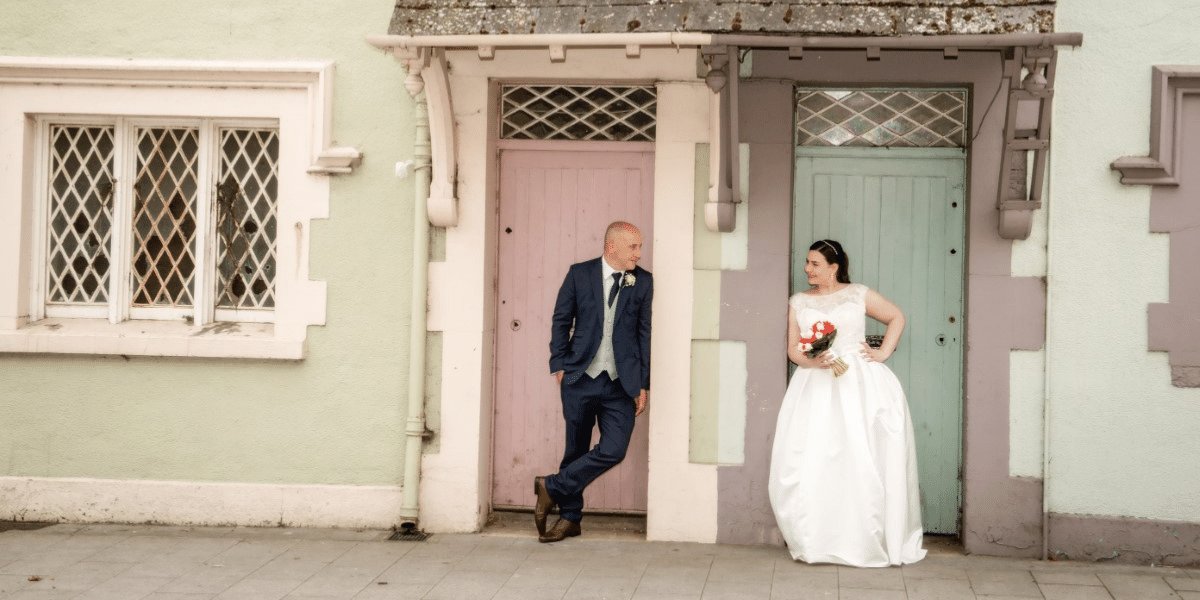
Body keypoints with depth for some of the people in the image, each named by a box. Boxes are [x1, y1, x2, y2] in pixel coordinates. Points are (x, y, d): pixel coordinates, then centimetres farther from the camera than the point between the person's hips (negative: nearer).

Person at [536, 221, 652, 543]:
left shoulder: (643, 281, 4)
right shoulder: (580, 274, 1)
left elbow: (645, 332, 5)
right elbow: (561, 320, 6)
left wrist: (643, 384, 2)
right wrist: (560, 365, -2)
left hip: (621, 383, 1)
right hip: (580, 378, -1)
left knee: (614, 450, -11)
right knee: (576, 448, 8)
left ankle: (552, 487, 6)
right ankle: (569, 517, 23)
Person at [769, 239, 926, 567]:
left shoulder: (859, 294, 6)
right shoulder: (798, 302, 11)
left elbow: (897, 317, 16)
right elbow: (793, 349, 8)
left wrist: (883, 352, 4)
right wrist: (811, 360, -12)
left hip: (859, 382, -2)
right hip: (816, 385, 2)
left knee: (864, 459, -7)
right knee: (811, 461, -9)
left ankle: (868, 540, 3)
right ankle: (817, 541, 0)